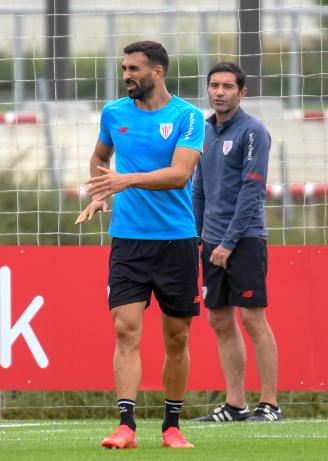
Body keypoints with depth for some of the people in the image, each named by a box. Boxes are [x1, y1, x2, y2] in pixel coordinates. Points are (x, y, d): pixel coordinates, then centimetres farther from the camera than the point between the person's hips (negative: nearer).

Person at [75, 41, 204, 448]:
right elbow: (99, 158, 27)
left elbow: (180, 173, -16)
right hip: (127, 241, 2)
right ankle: (126, 426, -16)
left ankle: (172, 426, 17)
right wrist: (100, 195, 9)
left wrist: (129, 180, -27)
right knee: (126, 329, -11)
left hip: (177, 241, -2)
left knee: (176, 338, 5)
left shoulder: (187, 117, -4)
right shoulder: (113, 113, 8)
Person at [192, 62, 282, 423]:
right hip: (213, 243, 7)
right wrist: (194, 237, 14)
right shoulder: (206, 132, 14)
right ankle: (234, 405, 11)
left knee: (252, 319, -8)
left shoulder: (252, 132, -9)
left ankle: (269, 404, -4)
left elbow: (251, 190, -14)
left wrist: (229, 243, -17)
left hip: (244, 240, -7)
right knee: (220, 322, 7)